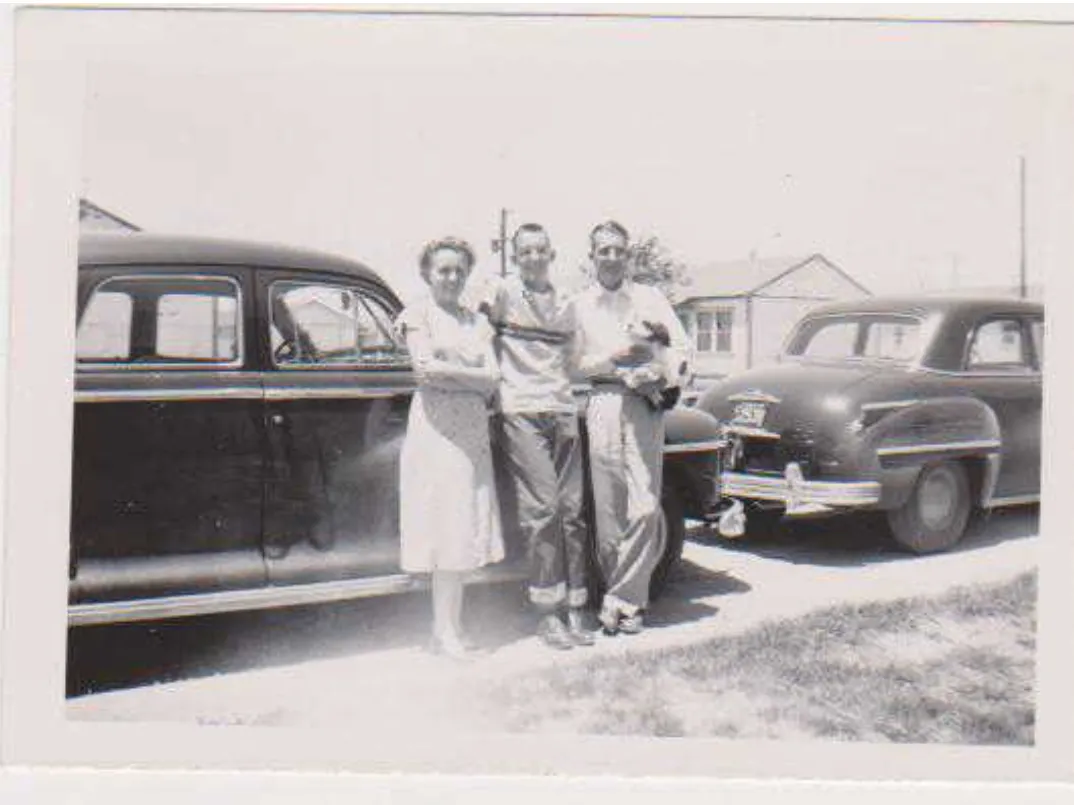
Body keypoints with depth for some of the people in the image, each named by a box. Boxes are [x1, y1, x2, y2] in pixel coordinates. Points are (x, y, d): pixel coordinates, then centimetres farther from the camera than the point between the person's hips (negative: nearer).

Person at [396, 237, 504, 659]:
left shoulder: (477, 321, 16)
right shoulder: (419, 314, 3)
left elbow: (492, 379, 6)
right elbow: (425, 371, -10)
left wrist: (447, 370, -5)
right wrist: (472, 376, -3)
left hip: (474, 429, 5)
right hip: (436, 425, -5)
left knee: (467, 526, 3)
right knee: (447, 526, -7)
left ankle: (452, 628, 10)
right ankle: (445, 629, -1)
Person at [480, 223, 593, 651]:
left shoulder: (565, 303, 18)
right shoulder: (504, 292, 3)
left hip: (563, 412, 5)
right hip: (521, 411, -5)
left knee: (572, 510, 2)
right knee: (542, 509, -10)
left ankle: (575, 607, 9)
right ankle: (546, 612, -3)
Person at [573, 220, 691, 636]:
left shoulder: (650, 298, 15)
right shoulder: (579, 305, 15)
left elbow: (682, 349, 11)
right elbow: (575, 364, 6)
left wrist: (663, 370, -8)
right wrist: (613, 358, -8)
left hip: (645, 403, 0)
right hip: (602, 403, 1)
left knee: (644, 507, -11)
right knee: (608, 510, -1)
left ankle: (620, 600, -2)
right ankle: (629, 598, 10)